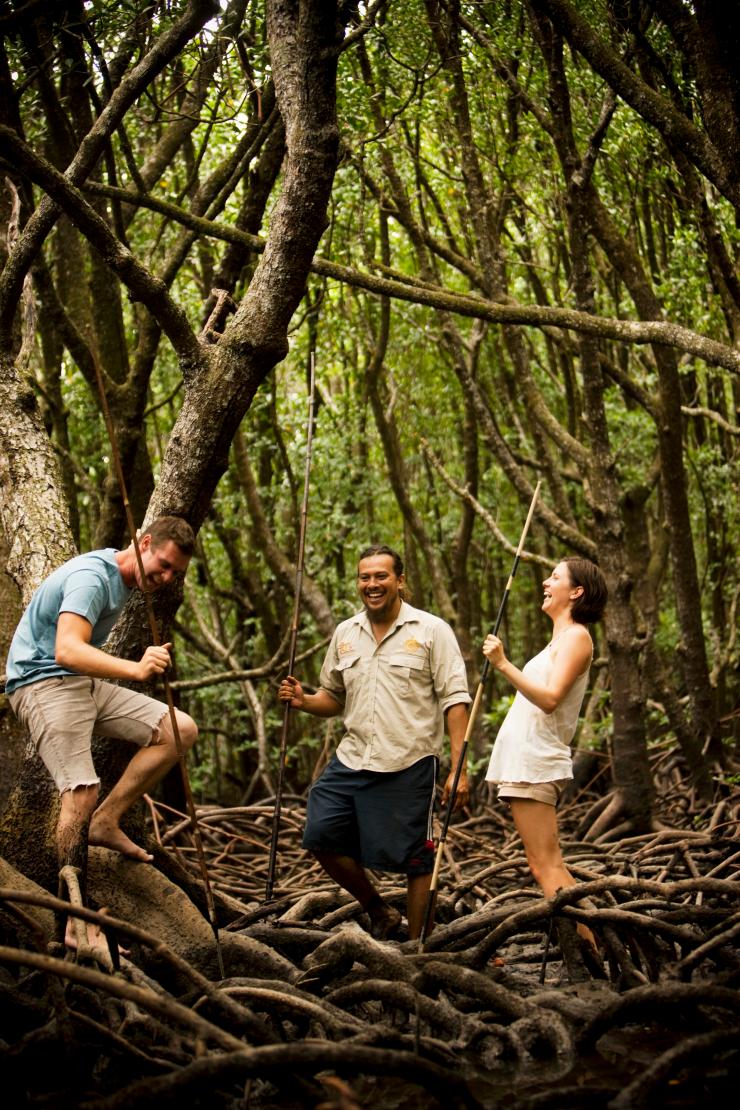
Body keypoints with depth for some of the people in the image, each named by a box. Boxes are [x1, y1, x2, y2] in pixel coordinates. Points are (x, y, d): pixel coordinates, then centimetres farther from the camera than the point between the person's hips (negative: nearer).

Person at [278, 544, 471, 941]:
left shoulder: (431, 630, -3)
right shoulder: (345, 633, 12)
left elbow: (454, 700, -7)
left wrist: (458, 768, -14)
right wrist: (303, 700, -1)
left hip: (408, 766, -5)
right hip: (351, 761, 5)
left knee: (414, 859, 0)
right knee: (320, 837, 1)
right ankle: (379, 912, 20)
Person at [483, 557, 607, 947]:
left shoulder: (576, 636, -8)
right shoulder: (561, 638, 22)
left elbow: (550, 698, -22)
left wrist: (504, 665, -26)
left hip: (535, 763, -10)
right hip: (524, 763, 10)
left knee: (546, 866, -13)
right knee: (548, 865, 10)